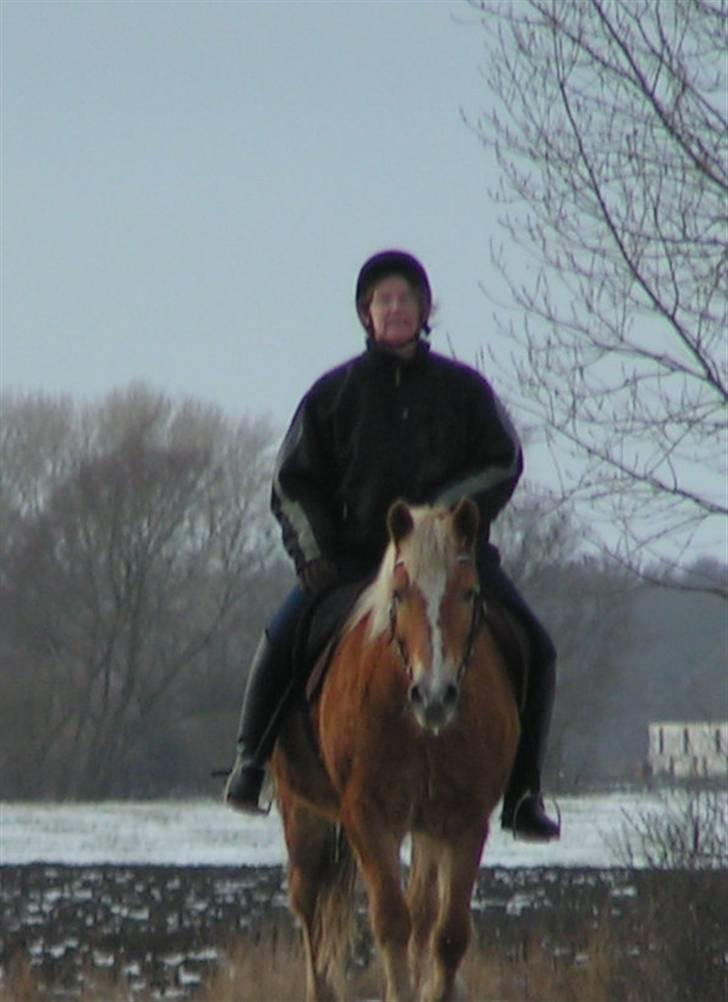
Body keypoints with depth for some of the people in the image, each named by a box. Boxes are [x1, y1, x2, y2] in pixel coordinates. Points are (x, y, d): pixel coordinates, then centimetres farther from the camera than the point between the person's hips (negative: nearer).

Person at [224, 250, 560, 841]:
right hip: (354, 558, -1)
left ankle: (523, 793, -5)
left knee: (533, 649, -16)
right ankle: (251, 760, -4)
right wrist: (315, 555, -7)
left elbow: (503, 462, 1)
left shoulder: (462, 389, 8)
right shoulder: (335, 393, 9)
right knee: (282, 640, -24)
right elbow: (294, 483, 8)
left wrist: (440, 511, -14)